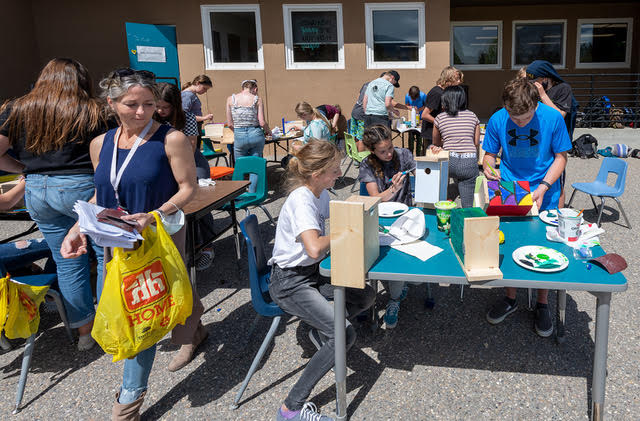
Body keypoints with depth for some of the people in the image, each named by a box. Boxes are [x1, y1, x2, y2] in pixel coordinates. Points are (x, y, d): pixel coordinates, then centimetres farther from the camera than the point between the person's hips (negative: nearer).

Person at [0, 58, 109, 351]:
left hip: (37, 192, 5)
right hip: (82, 188, -4)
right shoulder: (91, 111, -2)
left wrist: (25, 169, 16)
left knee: (68, 262, 13)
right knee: (107, 254, 8)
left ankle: (84, 330, 26)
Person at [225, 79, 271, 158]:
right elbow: (262, 123, -6)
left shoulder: (231, 99, 3)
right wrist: (268, 131, 15)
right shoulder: (257, 99, -2)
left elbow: (230, 124, 5)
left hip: (239, 137, 1)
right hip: (256, 135, 0)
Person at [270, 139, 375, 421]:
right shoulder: (301, 200, -25)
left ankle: (320, 330, 22)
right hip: (289, 283, -9)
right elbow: (314, 248, -38)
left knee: (366, 296, 6)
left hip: (312, 272, 9)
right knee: (344, 334, -19)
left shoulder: (320, 193, 2)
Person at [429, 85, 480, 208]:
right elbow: (476, 143, 13)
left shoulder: (439, 118, 7)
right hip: (470, 163, 1)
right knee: (467, 206, 4)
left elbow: (436, 144, 20)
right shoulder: (472, 116, 10)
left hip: (448, 161, 0)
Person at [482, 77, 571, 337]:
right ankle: (510, 299, 28)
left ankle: (542, 304, 26)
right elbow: (490, 154, 4)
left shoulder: (553, 118, -14)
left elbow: (560, 156, -4)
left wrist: (544, 186, -18)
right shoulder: (497, 120, -10)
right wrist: (489, 166, -20)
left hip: (543, 195, -1)